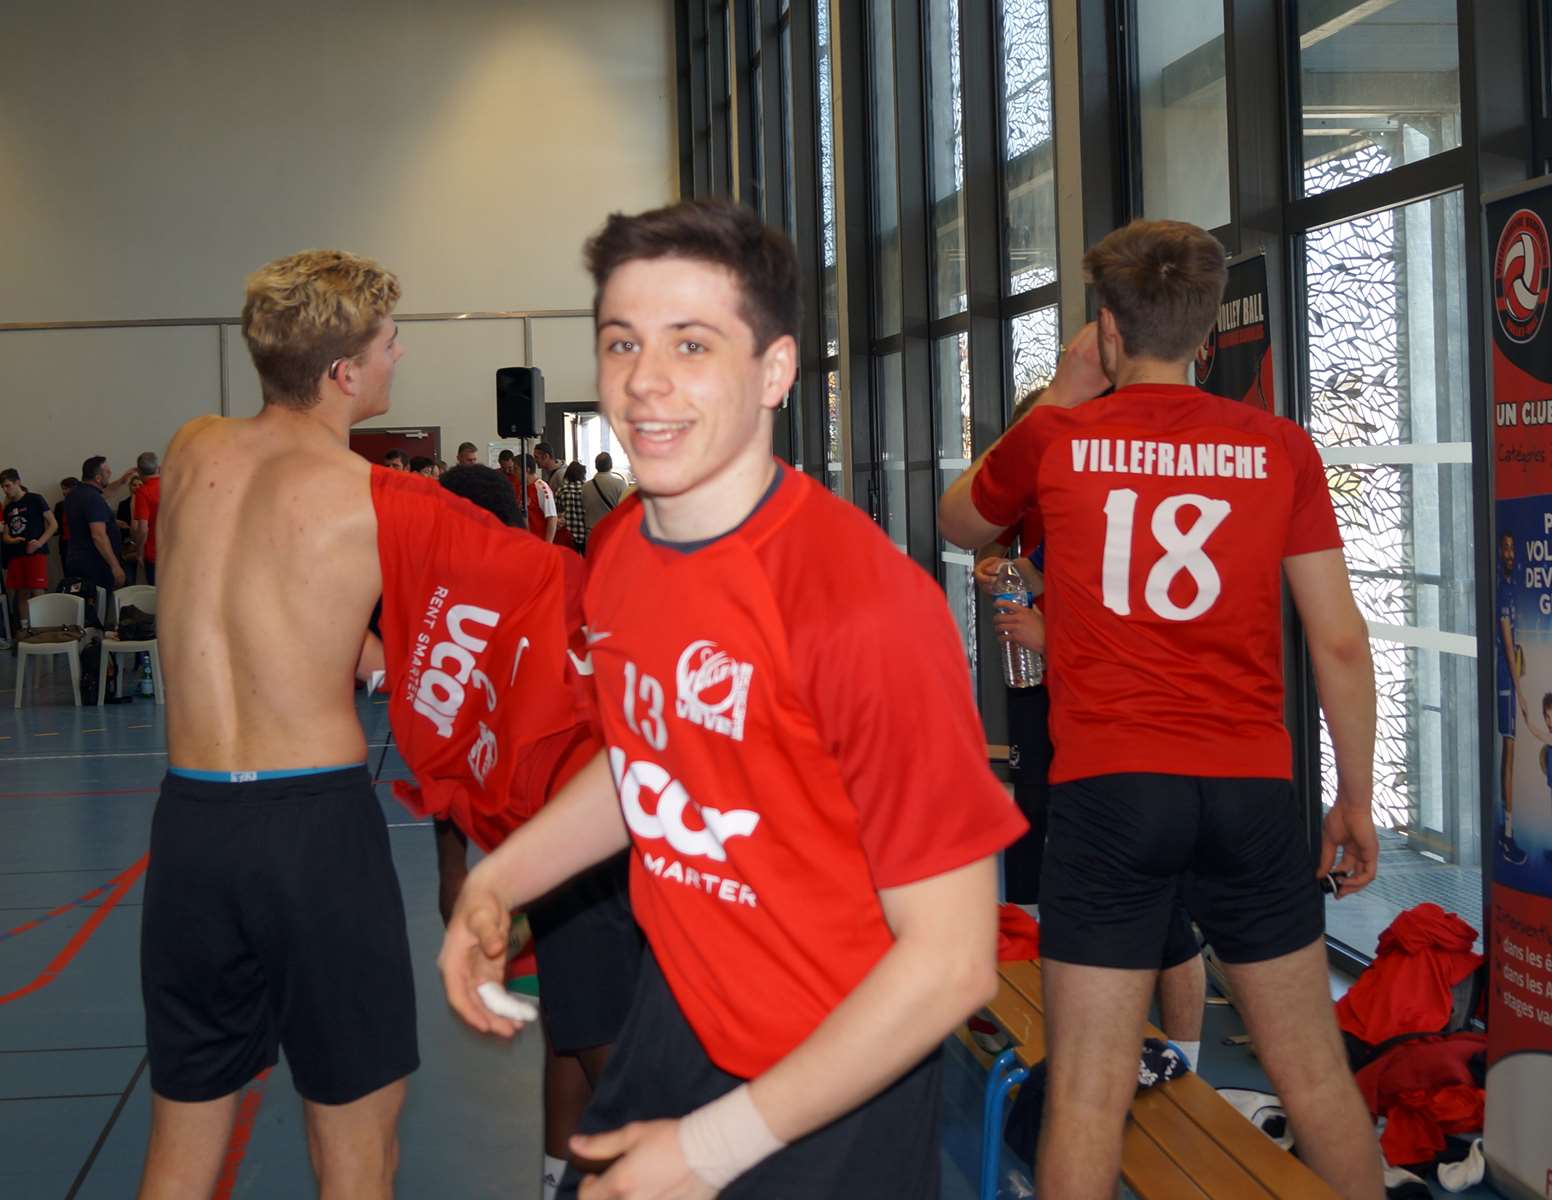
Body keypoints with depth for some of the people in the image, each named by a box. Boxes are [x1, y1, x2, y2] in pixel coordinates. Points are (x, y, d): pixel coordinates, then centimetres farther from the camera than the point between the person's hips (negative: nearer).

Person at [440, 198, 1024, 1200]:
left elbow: (951, 959, -24)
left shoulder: (865, 599, -27)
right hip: (675, 1020, 6)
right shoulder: (616, 553, -4)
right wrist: (500, 878, 2)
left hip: (829, 1097, -6)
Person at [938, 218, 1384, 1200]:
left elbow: (959, 521, 22)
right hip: (1251, 789, 2)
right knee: (1316, 1075, 16)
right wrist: (1358, 799, 12)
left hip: (1107, 789, -1)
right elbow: (1341, 641, 2)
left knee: (1088, 1096, 4)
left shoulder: (1056, 438, 1)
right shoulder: (1280, 448, 2)